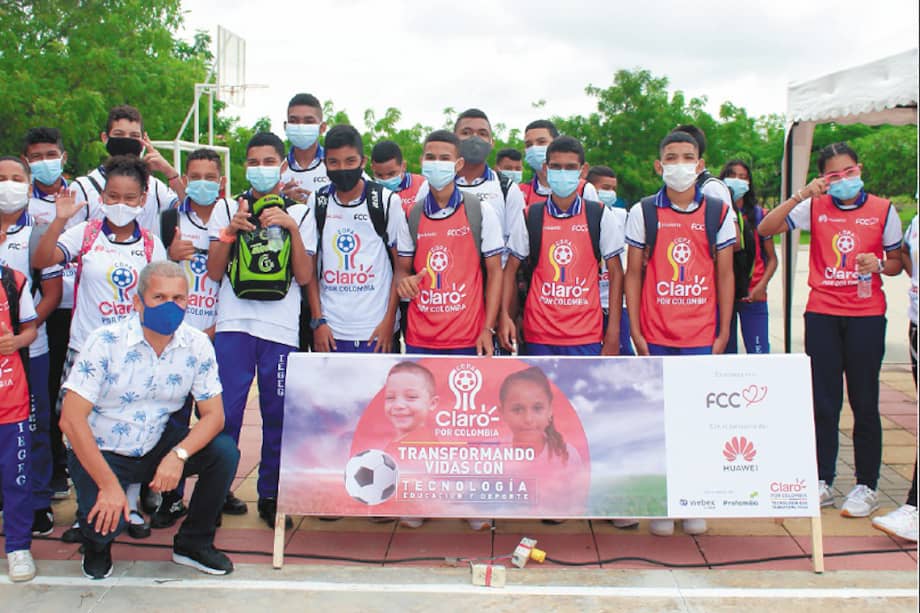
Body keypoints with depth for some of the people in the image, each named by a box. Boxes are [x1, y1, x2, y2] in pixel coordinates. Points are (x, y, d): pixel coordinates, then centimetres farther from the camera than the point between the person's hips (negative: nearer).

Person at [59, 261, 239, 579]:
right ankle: (97, 541, 13)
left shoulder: (197, 345, -9)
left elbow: (213, 414, -9)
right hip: (101, 452, -3)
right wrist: (108, 484, -27)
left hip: (157, 445, 3)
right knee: (106, 520, -28)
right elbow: (71, 418, -22)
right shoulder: (106, 341, -19)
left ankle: (193, 542, 4)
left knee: (225, 452, -19)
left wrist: (178, 455, -29)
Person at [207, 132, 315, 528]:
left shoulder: (299, 213, 11)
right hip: (234, 325, 0)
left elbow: (304, 277, 1)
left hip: (282, 328, 0)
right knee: (226, 412, -4)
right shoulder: (227, 209, 12)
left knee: (278, 415, 4)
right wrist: (229, 231, -7)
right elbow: (214, 273, 6)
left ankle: (270, 495, 16)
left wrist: (292, 228, -8)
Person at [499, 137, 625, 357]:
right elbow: (512, 267, 9)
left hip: (586, 337, -1)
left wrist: (613, 331, -2)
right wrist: (505, 315, -6)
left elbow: (615, 273, 4)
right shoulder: (530, 217, 5)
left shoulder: (601, 216, 3)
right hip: (539, 334, 1)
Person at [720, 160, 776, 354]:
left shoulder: (758, 214, 6)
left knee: (759, 354, -6)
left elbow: (772, 258, 6)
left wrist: (761, 286, -7)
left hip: (753, 296, 0)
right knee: (724, 355, 6)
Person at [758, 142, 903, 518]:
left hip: (866, 314, -1)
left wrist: (878, 264, -12)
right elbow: (765, 229, -6)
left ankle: (866, 486, 13)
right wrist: (801, 195, -14)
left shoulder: (883, 210, 3)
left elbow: (896, 263, 11)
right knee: (823, 402, 7)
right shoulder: (814, 208, 3)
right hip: (821, 314, 1)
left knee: (864, 402, 3)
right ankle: (822, 481, 18)